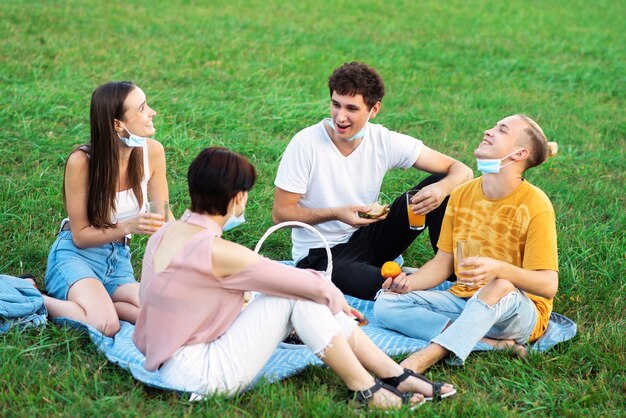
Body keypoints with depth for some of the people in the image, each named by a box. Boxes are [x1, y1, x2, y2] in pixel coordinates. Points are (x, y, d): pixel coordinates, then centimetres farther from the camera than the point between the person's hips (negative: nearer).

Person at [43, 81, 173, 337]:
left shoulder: (152, 152, -7)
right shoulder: (81, 161, -20)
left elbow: (164, 218, 4)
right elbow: (80, 236, -12)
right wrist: (129, 226, -27)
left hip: (118, 260, 4)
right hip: (76, 256, -4)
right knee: (106, 325, -31)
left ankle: (95, 301, -2)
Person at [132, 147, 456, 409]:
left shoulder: (163, 234, 1)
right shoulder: (220, 252, -24)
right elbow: (313, 285, -17)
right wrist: (335, 297, 6)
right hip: (200, 375, -9)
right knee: (299, 295, -10)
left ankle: (396, 376, 5)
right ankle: (368, 391, -2)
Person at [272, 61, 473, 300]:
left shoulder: (385, 142, -8)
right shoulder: (305, 144, -17)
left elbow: (461, 171, -6)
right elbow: (280, 213, -13)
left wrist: (442, 189, -30)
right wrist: (335, 214, -28)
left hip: (365, 239, 5)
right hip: (320, 256, -5)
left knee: (439, 183, -11)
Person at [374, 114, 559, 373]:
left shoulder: (535, 205, -13)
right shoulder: (462, 195, 4)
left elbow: (548, 285, -19)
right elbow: (443, 262, 8)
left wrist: (499, 269, -37)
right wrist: (409, 282, -12)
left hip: (519, 311, -6)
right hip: (463, 301, 6)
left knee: (501, 287, -41)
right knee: (386, 305, -15)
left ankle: (424, 358, -47)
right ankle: (489, 342, -24)